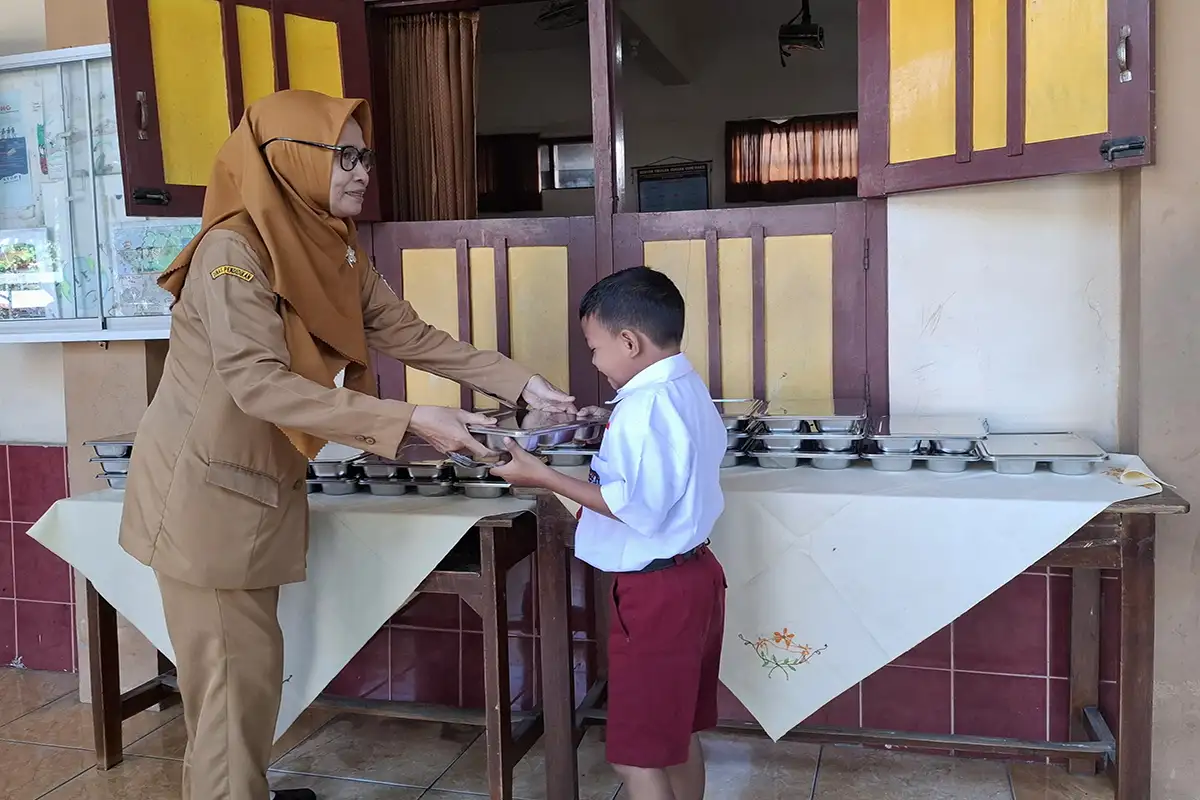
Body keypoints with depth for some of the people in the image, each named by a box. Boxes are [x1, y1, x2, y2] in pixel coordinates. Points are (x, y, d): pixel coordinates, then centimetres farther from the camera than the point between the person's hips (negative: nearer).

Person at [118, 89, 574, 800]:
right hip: (208, 485, -7)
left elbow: (410, 335, 5)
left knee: (251, 661, 16)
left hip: (264, 483, 7)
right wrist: (407, 420, -34)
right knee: (235, 670, 0)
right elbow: (261, 385, -30)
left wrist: (520, 382, -2)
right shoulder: (233, 250, -21)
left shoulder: (336, 249, 4)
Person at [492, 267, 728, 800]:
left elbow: (638, 509, -26)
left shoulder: (646, 405, -22)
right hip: (693, 573, 10)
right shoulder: (689, 391, 9)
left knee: (638, 752, 2)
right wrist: (609, 432, 15)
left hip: (656, 589, -10)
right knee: (676, 734, 21)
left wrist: (544, 477, -22)